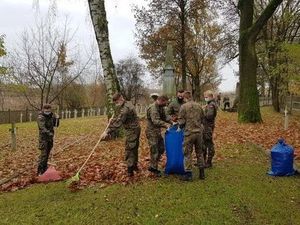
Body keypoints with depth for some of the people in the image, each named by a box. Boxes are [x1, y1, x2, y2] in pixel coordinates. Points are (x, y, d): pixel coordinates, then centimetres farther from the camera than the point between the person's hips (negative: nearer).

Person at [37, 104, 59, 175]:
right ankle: (40, 171, -6)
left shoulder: (51, 116, 6)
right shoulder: (40, 117, -14)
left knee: (47, 153, 16)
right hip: (43, 138, -6)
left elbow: (56, 125, 11)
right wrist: (48, 133, -42)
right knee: (43, 154, -11)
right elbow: (42, 127, -28)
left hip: (50, 138, 6)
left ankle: (44, 168, 32)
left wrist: (57, 119, -8)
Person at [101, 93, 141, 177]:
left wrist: (107, 132, -32)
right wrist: (113, 120, 10)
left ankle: (130, 170, -1)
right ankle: (135, 166, 33)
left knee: (129, 149, -5)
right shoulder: (127, 104, 9)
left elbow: (118, 123, -30)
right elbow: (120, 118, 22)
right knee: (134, 148, 19)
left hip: (132, 130, -10)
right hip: (135, 129, 10)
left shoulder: (125, 108, -24)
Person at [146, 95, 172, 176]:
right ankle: (154, 168, 15)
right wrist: (165, 124, -40)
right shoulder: (153, 108, -22)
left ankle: (153, 166, 26)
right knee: (154, 151, 0)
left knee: (161, 149, 15)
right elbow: (155, 121, -33)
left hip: (158, 132, 10)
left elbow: (164, 118, 17)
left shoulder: (161, 108, 9)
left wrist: (171, 122, 2)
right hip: (152, 132, -10)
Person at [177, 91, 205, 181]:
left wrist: (179, 127, 10)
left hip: (189, 132, -5)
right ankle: (202, 173, 23)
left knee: (187, 153, 4)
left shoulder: (184, 106, -8)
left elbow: (181, 121, -9)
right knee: (199, 152, 16)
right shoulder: (199, 106, 7)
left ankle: (188, 174, 7)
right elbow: (202, 119, 14)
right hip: (199, 131, 5)